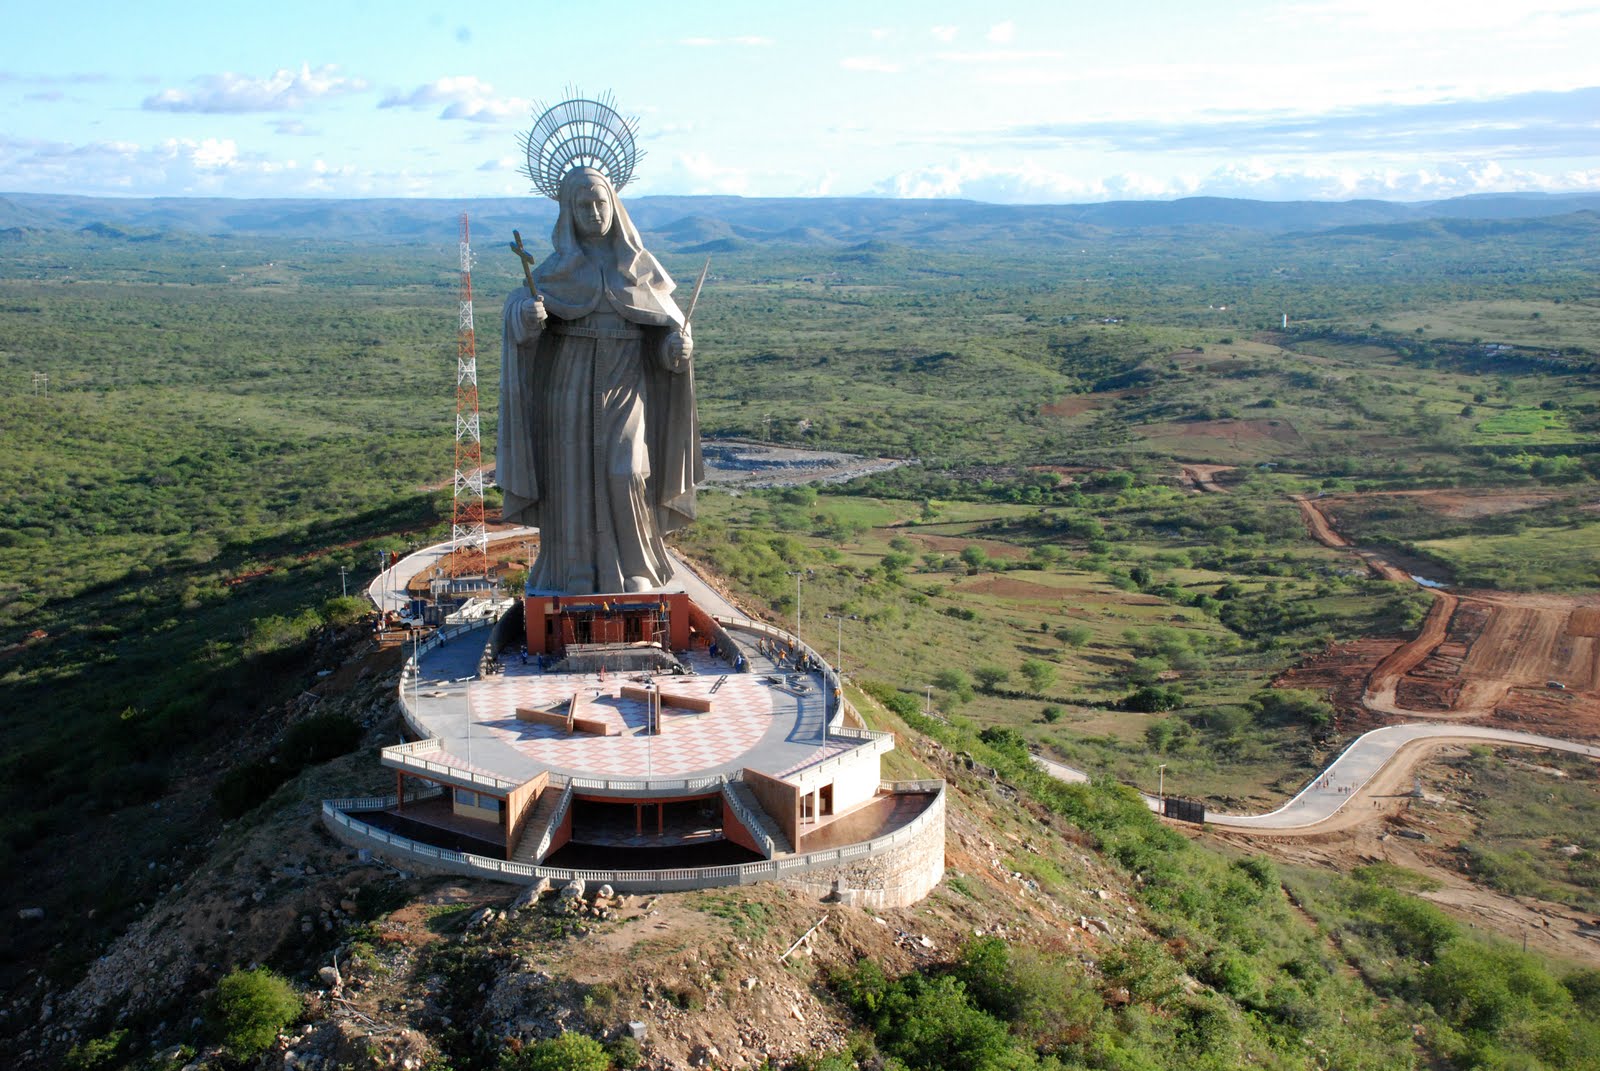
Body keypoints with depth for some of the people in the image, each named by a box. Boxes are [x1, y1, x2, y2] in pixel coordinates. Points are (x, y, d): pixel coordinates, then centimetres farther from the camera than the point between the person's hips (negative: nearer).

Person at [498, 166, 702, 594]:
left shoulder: (635, 262, 8)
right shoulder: (559, 265, 7)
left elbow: (666, 311, 12)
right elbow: (521, 303, -4)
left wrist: (680, 340, -11)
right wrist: (526, 311, -28)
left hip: (624, 385, 0)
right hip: (570, 386, 0)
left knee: (624, 474, -13)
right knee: (573, 479, -1)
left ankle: (633, 568, 4)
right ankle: (575, 573, 11)